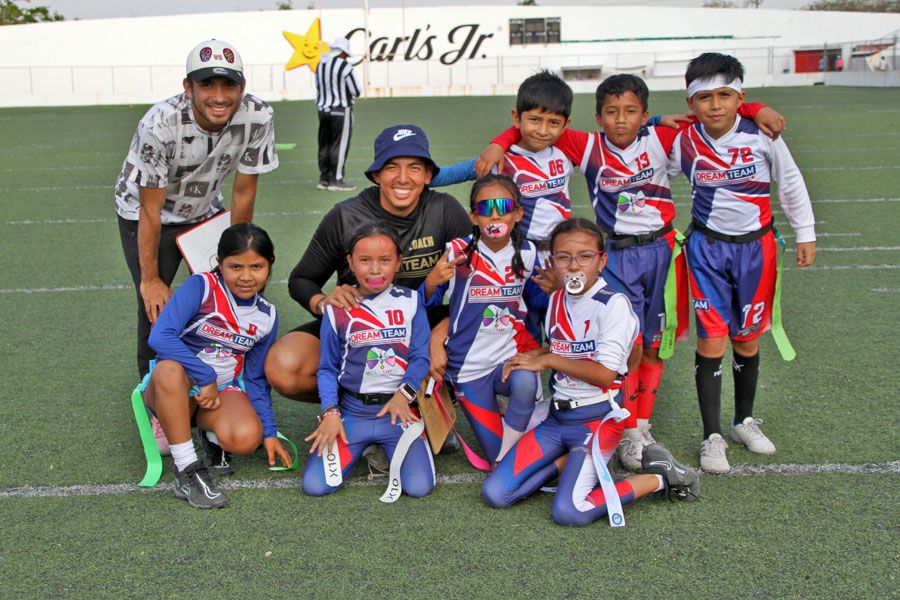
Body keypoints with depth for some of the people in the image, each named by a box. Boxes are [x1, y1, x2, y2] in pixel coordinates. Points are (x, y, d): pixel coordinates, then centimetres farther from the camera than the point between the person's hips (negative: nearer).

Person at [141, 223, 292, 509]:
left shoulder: (267, 316, 1)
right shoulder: (201, 287, -14)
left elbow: (255, 379, 9)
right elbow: (160, 337, -26)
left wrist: (269, 431, 2)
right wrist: (206, 377, -23)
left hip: (223, 390, 3)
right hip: (175, 389, -3)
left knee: (247, 438, -31)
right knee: (170, 369, -41)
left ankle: (212, 434, 9)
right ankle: (187, 470, -28)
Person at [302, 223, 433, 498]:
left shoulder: (410, 302, 3)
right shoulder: (337, 309, 4)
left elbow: (421, 357, -1)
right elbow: (327, 368, 7)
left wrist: (404, 393, -17)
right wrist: (330, 412, -7)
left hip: (398, 408, -1)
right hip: (351, 411, 1)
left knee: (418, 486, -19)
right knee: (315, 485, -13)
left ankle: (392, 450, 14)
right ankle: (358, 448, 16)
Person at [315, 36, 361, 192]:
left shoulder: (320, 65, 7)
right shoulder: (344, 66, -14)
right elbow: (356, 91, -10)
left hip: (323, 110, 7)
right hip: (341, 111, -7)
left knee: (325, 145, 12)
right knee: (340, 145, -2)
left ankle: (323, 179, 17)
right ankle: (336, 180, -2)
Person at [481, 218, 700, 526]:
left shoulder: (614, 304, -14)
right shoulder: (556, 299, 9)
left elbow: (604, 373, -20)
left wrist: (548, 360, -12)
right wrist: (531, 356, 3)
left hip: (598, 419, -6)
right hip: (557, 417, 7)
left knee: (568, 511, -25)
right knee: (494, 494, -6)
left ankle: (659, 478, -3)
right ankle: (570, 461, 13)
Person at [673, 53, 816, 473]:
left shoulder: (762, 136, -11)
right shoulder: (683, 143, -11)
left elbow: (790, 184, 3)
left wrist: (805, 234, 7)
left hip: (756, 247, 1)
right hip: (708, 248, -1)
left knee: (747, 340, 11)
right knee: (711, 343, -5)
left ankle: (744, 421, 32)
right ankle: (711, 436, 7)